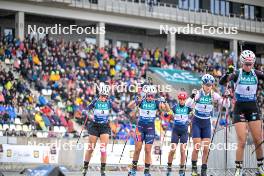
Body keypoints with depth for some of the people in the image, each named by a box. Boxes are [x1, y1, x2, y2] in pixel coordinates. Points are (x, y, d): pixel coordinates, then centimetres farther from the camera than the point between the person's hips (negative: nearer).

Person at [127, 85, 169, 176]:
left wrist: (163, 102, -35)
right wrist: (136, 101, -40)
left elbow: (164, 108, -16)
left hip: (150, 128, 1)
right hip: (140, 126, -1)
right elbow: (130, 106, -21)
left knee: (148, 150, 1)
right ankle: (133, 168, 13)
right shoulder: (141, 101, -8)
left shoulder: (156, 102, -4)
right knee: (138, 148, -1)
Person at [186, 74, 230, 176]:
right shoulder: (198, 94, -15)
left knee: (206, 149, -2)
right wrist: (192, 96, -46)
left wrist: (226, 97, -28)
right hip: (196, 122, -2)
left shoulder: (214, 95, -6)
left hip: (207, 123, 3)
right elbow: (187, 104, -29)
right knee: (197, 148, -7)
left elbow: (226, 105, -9)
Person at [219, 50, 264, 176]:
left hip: (253, 108, 3)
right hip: (240, 108, -3)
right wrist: (228, 74, -42)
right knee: (242, 142, -9)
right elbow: (222, 82, -22)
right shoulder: (237, 74, -8)